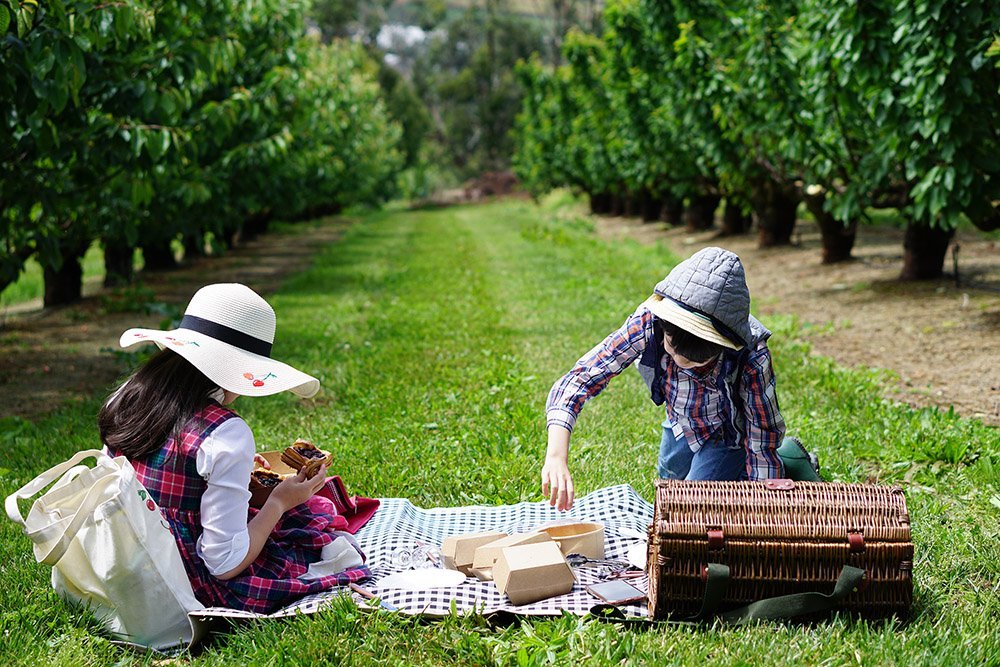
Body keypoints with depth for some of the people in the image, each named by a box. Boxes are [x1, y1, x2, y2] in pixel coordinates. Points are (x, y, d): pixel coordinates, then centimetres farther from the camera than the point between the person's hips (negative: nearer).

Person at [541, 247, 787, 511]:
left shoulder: (752, 361, -44)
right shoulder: (648, 321, -39)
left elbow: (762, 449, -33)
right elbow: (581, 377, -40)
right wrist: (556, 456, -54)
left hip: (730, 431, -4)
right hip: (680, 422, 4)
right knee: (670, 477, 26)